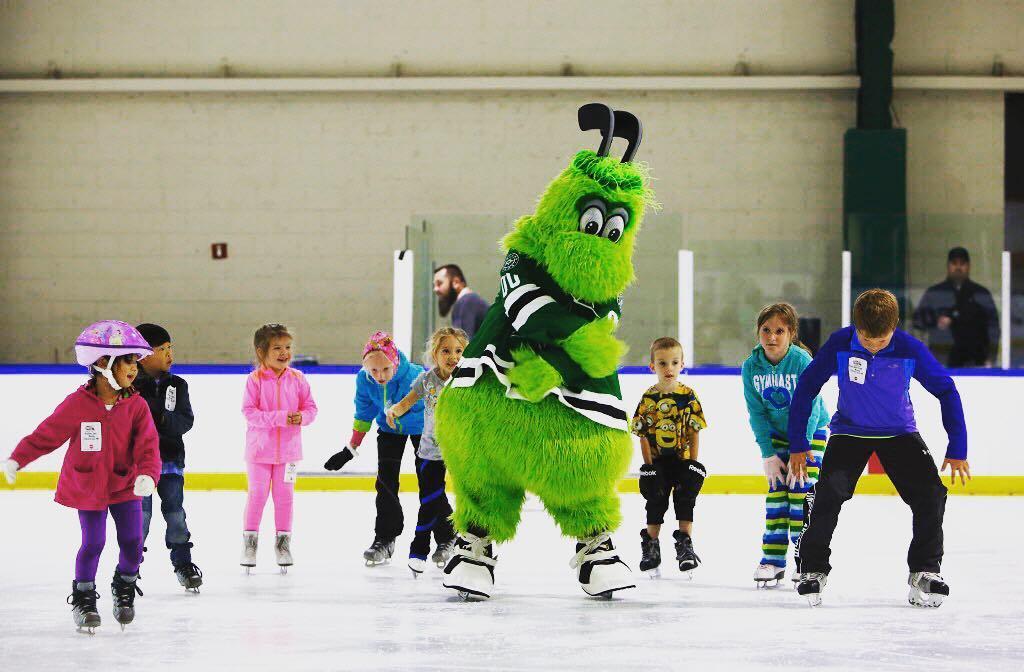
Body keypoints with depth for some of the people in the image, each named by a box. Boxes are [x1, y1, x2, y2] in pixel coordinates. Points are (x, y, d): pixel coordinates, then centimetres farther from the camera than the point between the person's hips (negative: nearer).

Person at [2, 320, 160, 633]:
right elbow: (47, 434, -8)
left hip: (125, 486, 2)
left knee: (132, 542, -1)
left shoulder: (136, 406, -9)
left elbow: (148, 446, -14)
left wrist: (147, 475, -32)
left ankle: (125, 589, 26)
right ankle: (83, 599, 16)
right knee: (93, 543, -4)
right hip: (86, 486, -2)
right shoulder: (78, 404, -15)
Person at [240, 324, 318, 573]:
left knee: (285, 496, 7)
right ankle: (249, 541, 14)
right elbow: (249, 412, -14)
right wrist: (278, 418, -23)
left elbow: (310, 407, 5)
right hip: (260, 448, -2)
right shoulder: (255, 379, -10)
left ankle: (283, 542, 18)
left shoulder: (297, 379, -1)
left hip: (288, 448, 2)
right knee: (257, 495, 3)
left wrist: (301, 418, -17)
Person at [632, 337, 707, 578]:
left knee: (685, 499, -6)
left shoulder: (689, 396, -3)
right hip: (657, 461, 0)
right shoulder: (648, 398, -5)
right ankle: (651, 545, 11)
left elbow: (694, 433, -2)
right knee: (656, 501, -2)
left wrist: (693, 464, -8)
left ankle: (685, 544, 1)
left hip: (682, 459, 0)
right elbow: (643, 435, -4)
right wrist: (649, 467, -10)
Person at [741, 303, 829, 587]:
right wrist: (768, 455, -11)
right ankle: (773, 559, 0)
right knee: (776, 493, -2)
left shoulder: (802, 362, -25)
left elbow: (810, 410, -23)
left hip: (812, 431, -4)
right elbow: (757, 414, -7)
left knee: (802, 492, -10)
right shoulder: (751, 367, -13)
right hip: (777, 433, 4)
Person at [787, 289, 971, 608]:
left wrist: (957, 450, -10)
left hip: (899, 432, 1)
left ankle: (925, 571, 2)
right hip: (850, 432, -1)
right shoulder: (839, 344, -20)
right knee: (828, 493, -20)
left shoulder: (911, 349, -21)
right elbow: (806, 387, -10)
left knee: (930, 495, -15)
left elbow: (946, 391, -10)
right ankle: (813, 570, -4)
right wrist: (797, 446, -10)